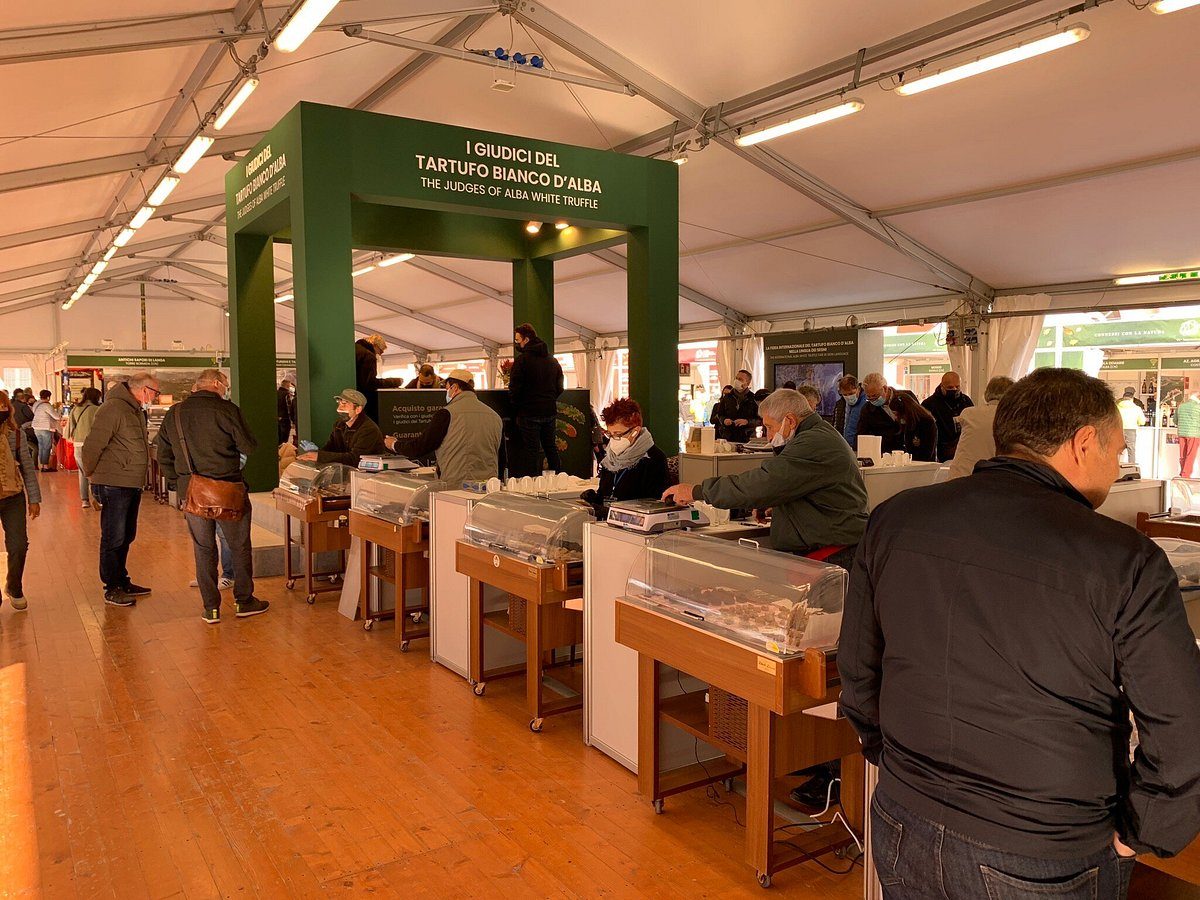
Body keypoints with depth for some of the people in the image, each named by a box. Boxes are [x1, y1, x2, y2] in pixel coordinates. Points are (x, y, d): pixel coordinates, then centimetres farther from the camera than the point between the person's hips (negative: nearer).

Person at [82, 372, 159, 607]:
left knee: (126, 536, 17)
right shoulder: (113, 408, -17)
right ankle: (112, 589, 7)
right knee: (113, 538, -1)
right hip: (114, 484, -10)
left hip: (133, 484, 10)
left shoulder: (137, 411, 15)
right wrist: (92, 474, -6)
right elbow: (92, 445, -19)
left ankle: (122, 582, 29)